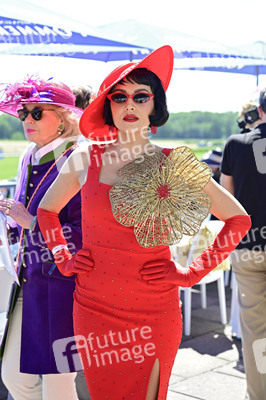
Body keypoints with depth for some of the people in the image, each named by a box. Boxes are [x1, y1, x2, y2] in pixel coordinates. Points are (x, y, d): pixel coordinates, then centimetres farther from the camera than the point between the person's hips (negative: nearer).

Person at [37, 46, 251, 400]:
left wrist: (193, 273, -3)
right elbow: (46, 210, 18)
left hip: (153, 314, -2)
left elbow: (239, 219, 3)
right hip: (93, 308, 2)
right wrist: (63, 260, 7)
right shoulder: (86, 158, 0)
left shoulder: (174, 166, -5)